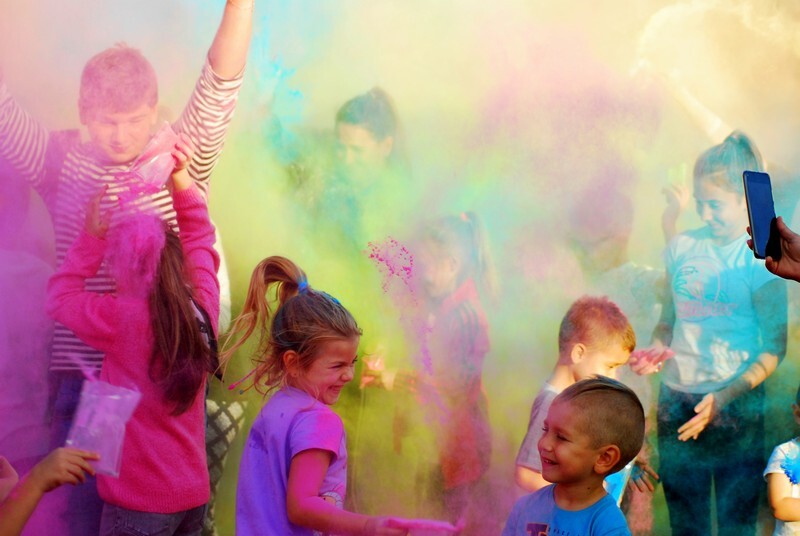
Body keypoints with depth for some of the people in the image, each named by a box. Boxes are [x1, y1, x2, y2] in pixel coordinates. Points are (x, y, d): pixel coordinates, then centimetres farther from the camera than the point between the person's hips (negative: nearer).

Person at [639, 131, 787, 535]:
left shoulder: (760, 259, -10)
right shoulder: (683, 247, 4)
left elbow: (774, 347, -11)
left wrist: (726, 396, -21)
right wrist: (654, 352, -5)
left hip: (734, 402, -4)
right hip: (676, 399, 4)